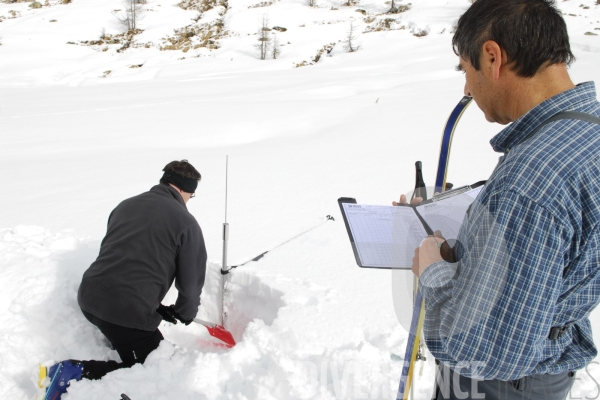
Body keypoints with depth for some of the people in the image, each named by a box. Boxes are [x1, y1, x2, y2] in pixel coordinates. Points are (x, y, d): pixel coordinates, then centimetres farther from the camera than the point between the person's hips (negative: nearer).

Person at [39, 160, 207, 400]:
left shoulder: (126, 205, 14)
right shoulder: (185, 222, -5)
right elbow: (192, 279, -1)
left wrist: (155, 308, 23)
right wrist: (185, 312, 22)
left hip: (89, 298, 8)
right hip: (128, 311, -8)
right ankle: (74, 372, -7)